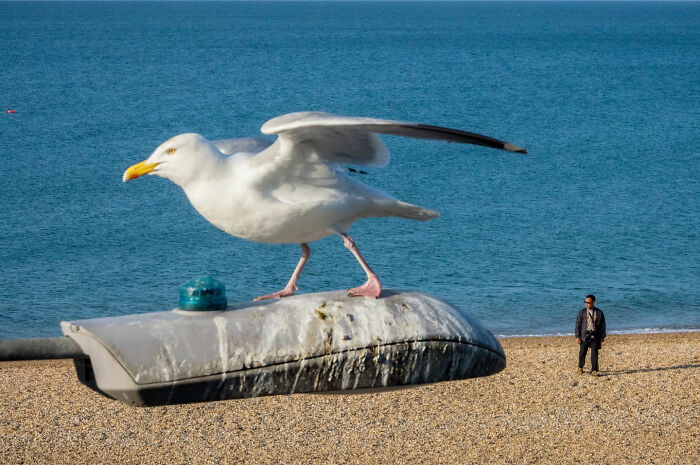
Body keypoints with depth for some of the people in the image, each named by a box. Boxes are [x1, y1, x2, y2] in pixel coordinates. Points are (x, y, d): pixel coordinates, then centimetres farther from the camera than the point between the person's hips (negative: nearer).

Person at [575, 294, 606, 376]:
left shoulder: (599, 312, 2)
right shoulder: (582, 312, 1)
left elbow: (603, 325, 8)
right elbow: (578, 324, 1)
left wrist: (603, 336, 7)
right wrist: (577, 336, -4)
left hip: (595, 336, -1)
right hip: (584, 335, 1)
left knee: (594, 354, -6)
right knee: (582, 353, 7)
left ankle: (594, 370, -1)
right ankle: (580, 367, 30)